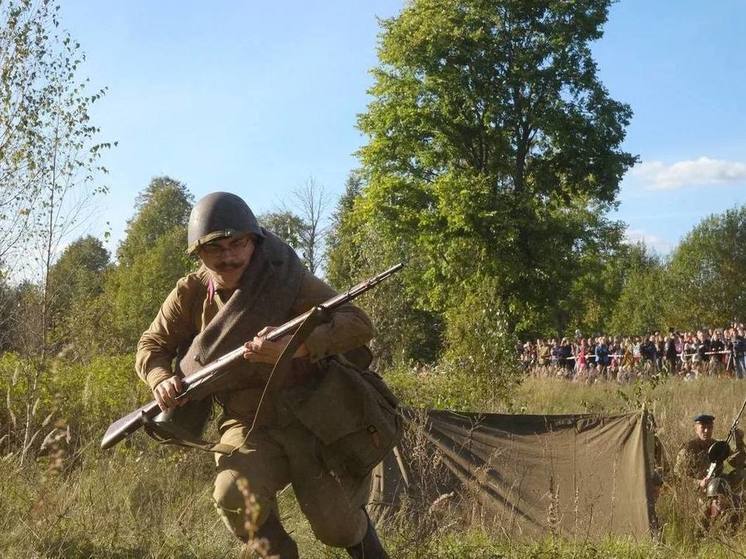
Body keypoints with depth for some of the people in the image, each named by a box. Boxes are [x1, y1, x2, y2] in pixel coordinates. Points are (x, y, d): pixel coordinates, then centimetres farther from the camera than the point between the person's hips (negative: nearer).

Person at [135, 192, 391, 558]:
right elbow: (152, 346, 13)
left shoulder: (286, 278, -12)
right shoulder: (191, 294, -1)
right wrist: (162, 380, -11)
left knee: (336, 528, -11)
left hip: (310, 418, -2)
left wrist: (293, 346, -39)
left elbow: (359, 325, -22)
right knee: (235, 498, -26)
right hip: (249, 425, 3)